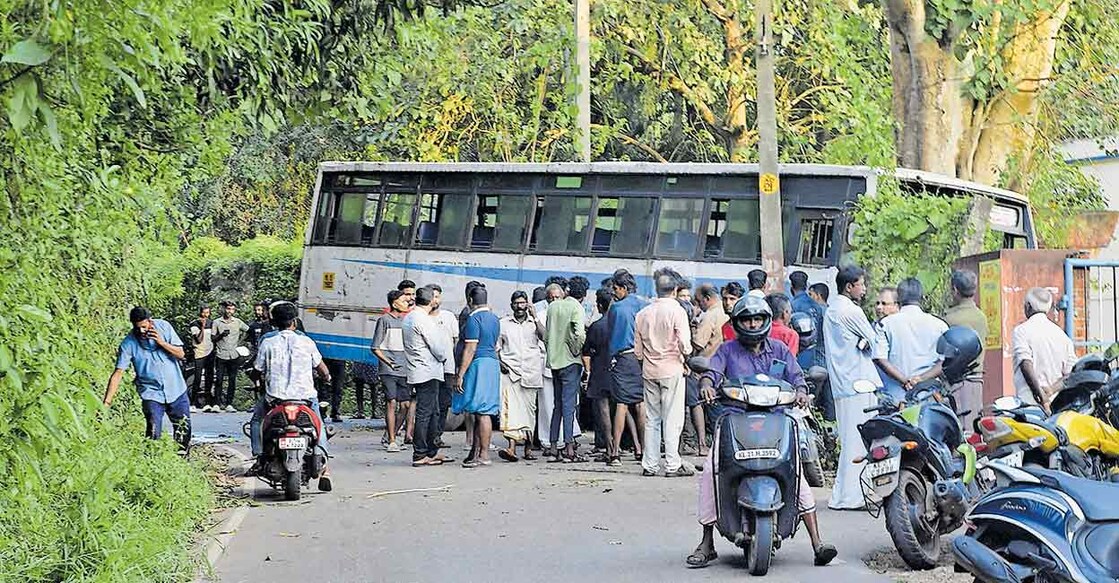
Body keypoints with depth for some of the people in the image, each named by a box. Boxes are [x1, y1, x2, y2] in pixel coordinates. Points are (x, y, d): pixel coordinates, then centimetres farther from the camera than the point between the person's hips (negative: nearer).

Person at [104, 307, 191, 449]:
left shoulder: (163, 327, -8)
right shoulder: (128, 344, -14)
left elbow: (181, 354, -6)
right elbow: (118, 373, -18)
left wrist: (161, 342, -22)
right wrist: (107, 402, -27)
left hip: (176, 390, 3)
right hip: (152, 394, -2)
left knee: (184, 432, 12)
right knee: (154, 434, -15)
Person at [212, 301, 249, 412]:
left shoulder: (237, 322, 7)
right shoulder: (217, 322, 2)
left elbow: (247, 331, 22)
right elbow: (213, 339, 3)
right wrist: (221, 335, -15)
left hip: (234, 356, 2)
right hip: (221, 356, -2)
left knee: (232, 381, 1)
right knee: (219, 380, -3)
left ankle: (229, 404, 5)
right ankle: (217, 402, 3)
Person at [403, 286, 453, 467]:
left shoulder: (408, 318, 15)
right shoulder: (424, 320, -16)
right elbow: (439, 347, -15)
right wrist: (443, 356, 6)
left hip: (417, 372, 10)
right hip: (428, 372, -10)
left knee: (432, 412, 16)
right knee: (424, 413, -7)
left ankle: (432, 452, 21)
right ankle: (420, 456, -6)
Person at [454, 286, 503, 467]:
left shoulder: (474, 319, -11)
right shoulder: (494, 319, 16)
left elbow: (470, 349, -17)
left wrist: (460, 374, -16)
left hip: (478, 364, -9)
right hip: (493, 363, 9)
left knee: (481, 412, -9)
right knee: (480, 412, 12)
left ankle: (484, 456, -9)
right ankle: (475, 452, 16)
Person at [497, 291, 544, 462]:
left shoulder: (534, 323, 10)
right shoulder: (503, 324, 10)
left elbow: (546, 337, -8)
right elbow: (496, 346, 14)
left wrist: (535, 318, -10)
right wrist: (500, 363, -2)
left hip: (530, 371, 1)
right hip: (510, 371, -1)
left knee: (529, 409, 7)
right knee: (510, 408, -16)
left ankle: (528, 448, 17)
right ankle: (512, 448, -26)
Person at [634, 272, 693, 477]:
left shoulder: (643, 314, 7)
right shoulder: (676, 311, -9)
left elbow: (637, 350, 9)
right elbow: (684, 344, -15)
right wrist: (685, 356, 5)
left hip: (649, 372, 5)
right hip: (671, 369, -5)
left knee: (651, 419, 9)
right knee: (672, 419, -3)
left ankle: (649, 465, 10)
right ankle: (672, 465, -4)